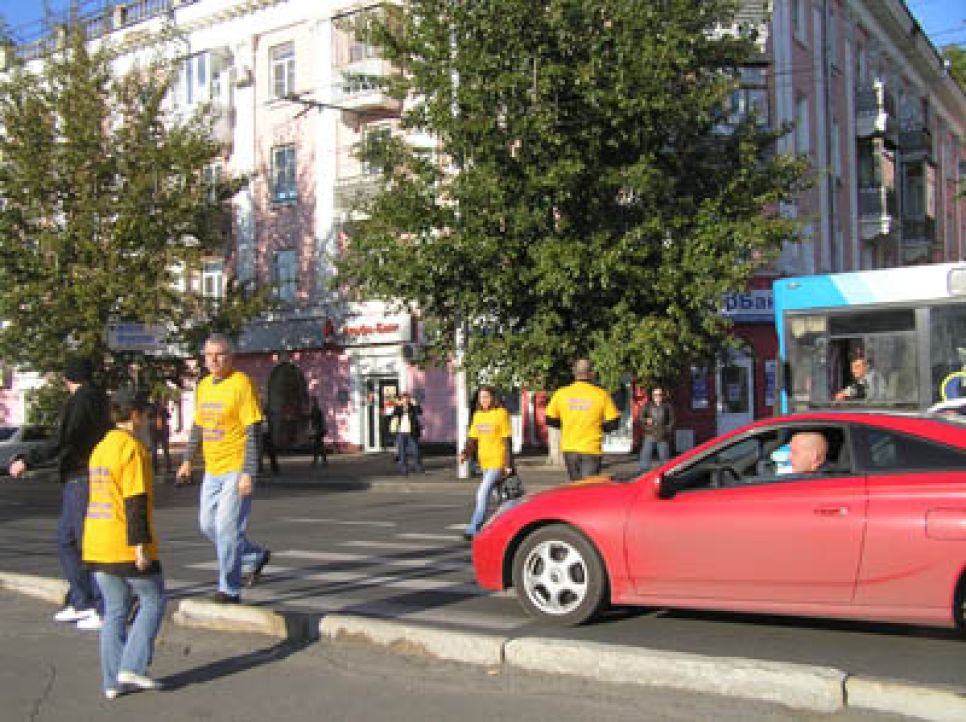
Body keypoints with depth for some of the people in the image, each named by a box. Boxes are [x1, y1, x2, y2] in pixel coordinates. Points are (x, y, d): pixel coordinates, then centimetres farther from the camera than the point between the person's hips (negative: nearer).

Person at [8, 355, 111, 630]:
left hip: (82, 481, -9)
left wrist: (26, 461, -16)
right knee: (65, 540, 15)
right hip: (75, 482, 9)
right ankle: (80, 602, 18)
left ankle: (105, 610, -3)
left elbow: (60, 442, -22)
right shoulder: (100, 400, 13)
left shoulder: (78, 401, -13)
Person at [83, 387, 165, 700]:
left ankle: (113, 680, 12)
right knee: (153, 600, 6)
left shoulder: (100, 448, 15)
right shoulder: (132, 448, -13)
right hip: (126, 545, -8)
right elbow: (136, 501, -19)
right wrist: (141, 545, -18)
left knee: (115, 609, 12)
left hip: (97, 545, 8)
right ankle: (132, 666, -1)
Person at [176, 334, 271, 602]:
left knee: (227, 527, -6)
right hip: (212, 470, 8)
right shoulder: (203, 386, 10)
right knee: (208, 524, 14)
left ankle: (230, 589, 7)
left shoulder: (242, 384, -13)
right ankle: (254, 557, 33)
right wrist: (187, 460, 16)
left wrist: (248, 473, -20)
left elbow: (253, 432, -16)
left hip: (237, 471, -8)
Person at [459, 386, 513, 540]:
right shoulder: (477, 415, 11)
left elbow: (507, 441, -8)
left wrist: (509, 464, -11)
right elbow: (472, 439, 11)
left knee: (482, 493, -14)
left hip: (498, 461, -6)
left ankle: (474, 529, -13)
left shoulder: (501, 413, -7)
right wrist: (465, 453, -7)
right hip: (484, 461, 7)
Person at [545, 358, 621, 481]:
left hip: (569, 448, 3)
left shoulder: (561, 394, -1)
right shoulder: (601, 395, -6)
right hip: (591, 448, -3)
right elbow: (613, 423, -4)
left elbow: (550, 420, 5)